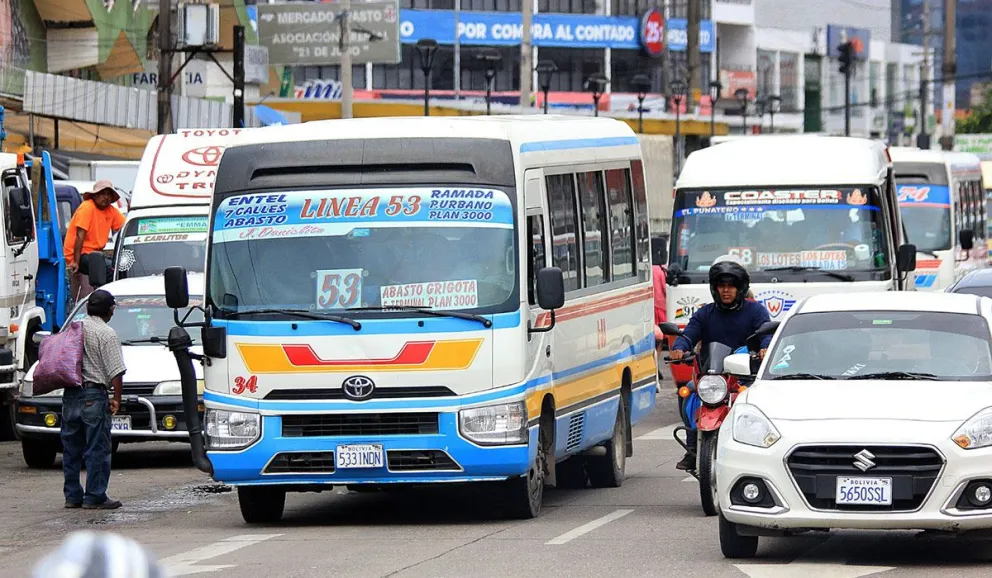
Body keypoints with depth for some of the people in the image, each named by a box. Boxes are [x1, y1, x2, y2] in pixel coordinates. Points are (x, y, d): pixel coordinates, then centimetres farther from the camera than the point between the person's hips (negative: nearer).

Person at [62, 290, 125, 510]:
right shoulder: (107, 334, -9)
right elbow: (115, 370, -12)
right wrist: (117, 398, -6)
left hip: (70, 394, 6)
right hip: (94, 396, -6)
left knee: (71, 449, 12)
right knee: (97, 449, -2)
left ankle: (72, 496, 15)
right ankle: (94, 497, -4)